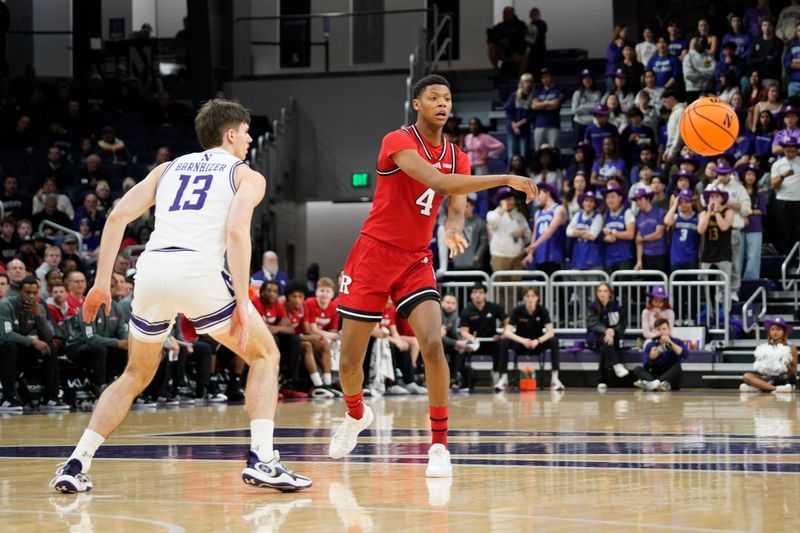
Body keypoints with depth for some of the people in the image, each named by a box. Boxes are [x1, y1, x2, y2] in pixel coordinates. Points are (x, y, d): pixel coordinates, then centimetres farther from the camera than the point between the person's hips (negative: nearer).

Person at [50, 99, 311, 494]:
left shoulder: (169, 168, 27)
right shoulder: (246, 176, 14)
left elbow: (117, 216, 15)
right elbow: (236, 231, -5)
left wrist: (101, 282, 16)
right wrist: (241, 302, -8)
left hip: (151, 268, 5)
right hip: (198, 271, -4)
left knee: (136, 376, 23)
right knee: (264, 356, 14)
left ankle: (75, 465, 11)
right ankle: (261, 461, -1)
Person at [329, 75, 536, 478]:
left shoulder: (456, 157, 6)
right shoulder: (398, 142, -14)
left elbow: (456, 208, -2)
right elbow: (436, 181, -29)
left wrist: (453, 229, -28)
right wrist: (505, 180, -33)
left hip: (416, 261, 3)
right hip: (374, 252, -3)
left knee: (433, 344, -19)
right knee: (350, 360, 3)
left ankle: (439, 445, -12)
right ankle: (356, 415, 36)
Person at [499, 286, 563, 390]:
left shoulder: (542, 310, -9)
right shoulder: (517, 311, -12)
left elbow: (550, 332, -17)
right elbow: (507, 332, -20)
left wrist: (538, 341, -35)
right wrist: (523, 340, -37)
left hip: (537, 344, 1)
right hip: (520, 344, -1)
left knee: (554, 341, -29)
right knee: (504, 342, -31)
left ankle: (554, 379, -26)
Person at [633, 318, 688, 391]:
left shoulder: (677, 342, 1)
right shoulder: (650, 345, 2)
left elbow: (685, 355, -20)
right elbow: (646, 366, -7)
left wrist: (670, 343, -26)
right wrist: (651, 358, -26)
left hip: (671, 382, -1)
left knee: (677, 366, -28)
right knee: (637, 369, -18)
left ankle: (653, 384, -50)